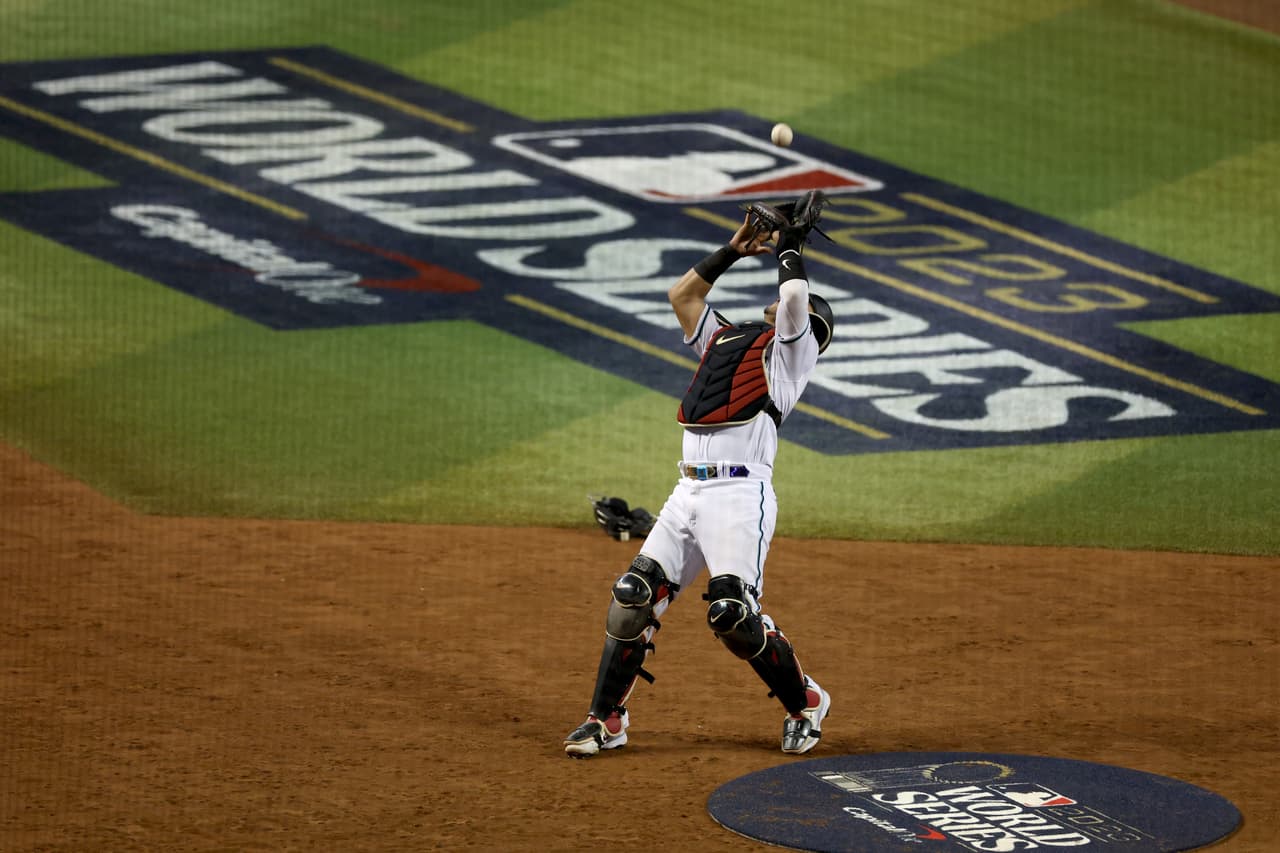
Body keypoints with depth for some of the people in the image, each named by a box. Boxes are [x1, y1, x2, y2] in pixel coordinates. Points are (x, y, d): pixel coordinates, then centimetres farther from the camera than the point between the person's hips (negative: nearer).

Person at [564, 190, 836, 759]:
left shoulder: (790, 348, 6)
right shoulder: (725, 340, 27)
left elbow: (794, 296, -12)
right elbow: (682, 294, 30)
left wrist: (788, 246, 6)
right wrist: (736, 248, 25)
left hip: (740, 493, -7)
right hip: (688, 493, 7)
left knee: (731, 613, -18)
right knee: (634, 597, -2)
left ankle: (804, 702, 3)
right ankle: (606, 719, 6)